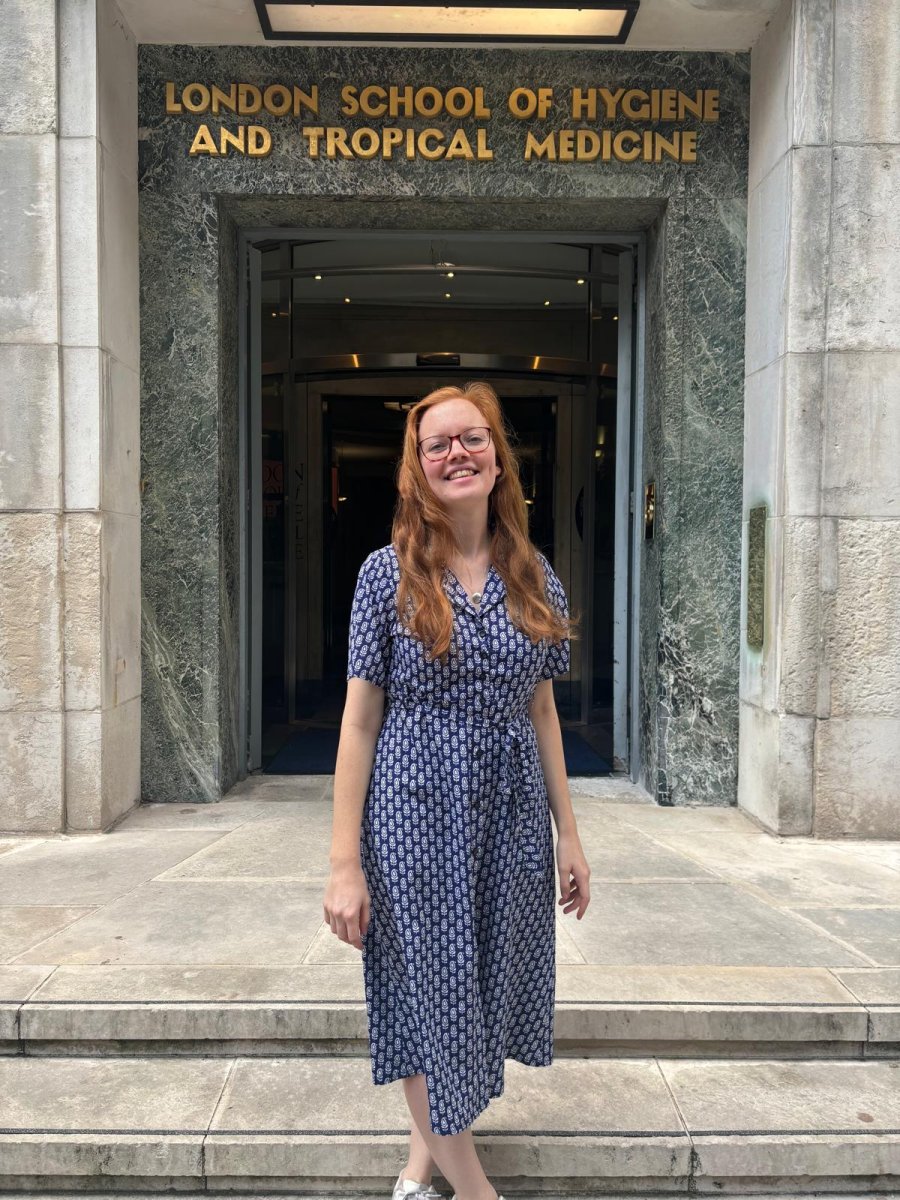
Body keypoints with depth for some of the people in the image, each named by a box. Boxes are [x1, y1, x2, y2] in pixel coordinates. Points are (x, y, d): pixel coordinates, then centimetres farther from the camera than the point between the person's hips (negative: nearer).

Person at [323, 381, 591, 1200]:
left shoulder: (534, 576, 3)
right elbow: (360, 718, -7)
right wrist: (345, 864, -10)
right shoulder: (388, 572, -7)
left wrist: (569, 834, 8)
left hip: (512, 812, 4)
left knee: (487, 985, 14)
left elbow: (542, 711, 8)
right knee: (429, 989, 7)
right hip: (415, 810, -3)